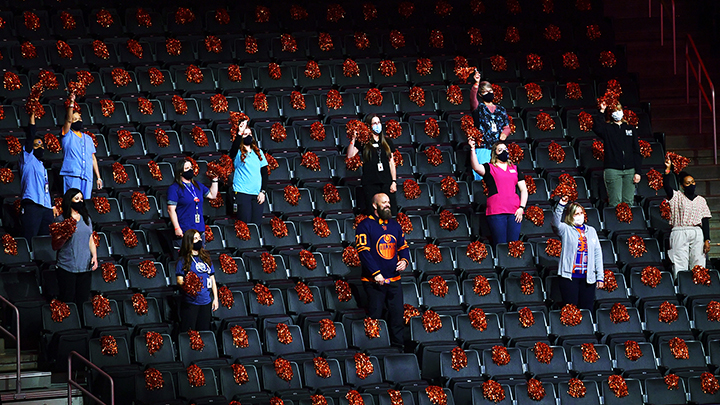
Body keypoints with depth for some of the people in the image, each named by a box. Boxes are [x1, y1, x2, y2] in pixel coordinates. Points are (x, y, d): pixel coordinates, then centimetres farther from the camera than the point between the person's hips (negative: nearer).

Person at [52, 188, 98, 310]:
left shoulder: (86, 219, 14)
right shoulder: (61, 220, -1)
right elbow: (55, 246, -2)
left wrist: (94, 256, 4)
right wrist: (67, 235, -18)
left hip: (85, 267, 4)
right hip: (67, 267, -4)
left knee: (83, 300, 2)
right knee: (68, 301, -5)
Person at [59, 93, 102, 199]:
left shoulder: (88, 138, 22)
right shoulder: (67, 135, 10)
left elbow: (93, 158, 20)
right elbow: (68, 120, -9)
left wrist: (98, 178, 14)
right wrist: (71, 103, -21)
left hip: (87, 177, 4)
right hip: (71, 175, -4)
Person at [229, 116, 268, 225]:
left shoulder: (259, 152, 16)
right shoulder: (238, 153, 5)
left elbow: (264, 173, 13)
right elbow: (233, 149, -21)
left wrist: (263, 191, 2)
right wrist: (240, 133, -27)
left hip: (257, 194, 3)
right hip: (242, 192, -3)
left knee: (256, 224, -1)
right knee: (245, 223, -9)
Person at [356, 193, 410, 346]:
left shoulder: (394, 225, 14)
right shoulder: (366, 225, -6)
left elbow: (403, 246, 22)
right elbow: (363, 251, -13)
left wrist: (404, 260, -1)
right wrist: (375, 273, -20)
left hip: (394, 279, 5)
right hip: (374, 281, -5)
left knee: (397, 314, 7)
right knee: (375, 315, -2)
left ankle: (398, 344, 16)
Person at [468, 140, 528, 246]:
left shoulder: (514, 169, 20)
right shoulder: (489, 168, 9)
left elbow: (523, 190, 18)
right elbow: (476, 167, -13)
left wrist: (521, 207, 3)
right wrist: (472, 149, -26)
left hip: (514, 212, 3)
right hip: (496, 212, -3)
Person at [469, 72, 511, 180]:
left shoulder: (501, 110, 20)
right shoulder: (478, 108, 6)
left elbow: (507, 127, 22)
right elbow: (472, 98, -14)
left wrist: (504, 133, -2)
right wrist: (476, 84, -31)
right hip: (483, 149, -4)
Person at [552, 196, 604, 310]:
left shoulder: (591, 231, 17)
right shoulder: (566, 230, 6)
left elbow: (598, 253, 15)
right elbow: (556, 224, -17)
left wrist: (600, 276, 9)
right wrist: (561, 206, -29)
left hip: (588, 278, 3)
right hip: (570, 276, -3)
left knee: (587, 309, 1)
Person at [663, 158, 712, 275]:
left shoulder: (701, 200, 18)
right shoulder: (677, 196, 13)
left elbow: (705, 221, 12)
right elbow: (666, 185, -4)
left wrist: (707, 240, 3)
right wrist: (668, 169, -16)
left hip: (697, 233, 2)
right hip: (679, 233, -2)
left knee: (698, 265, -5)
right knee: (680, 265, -9)